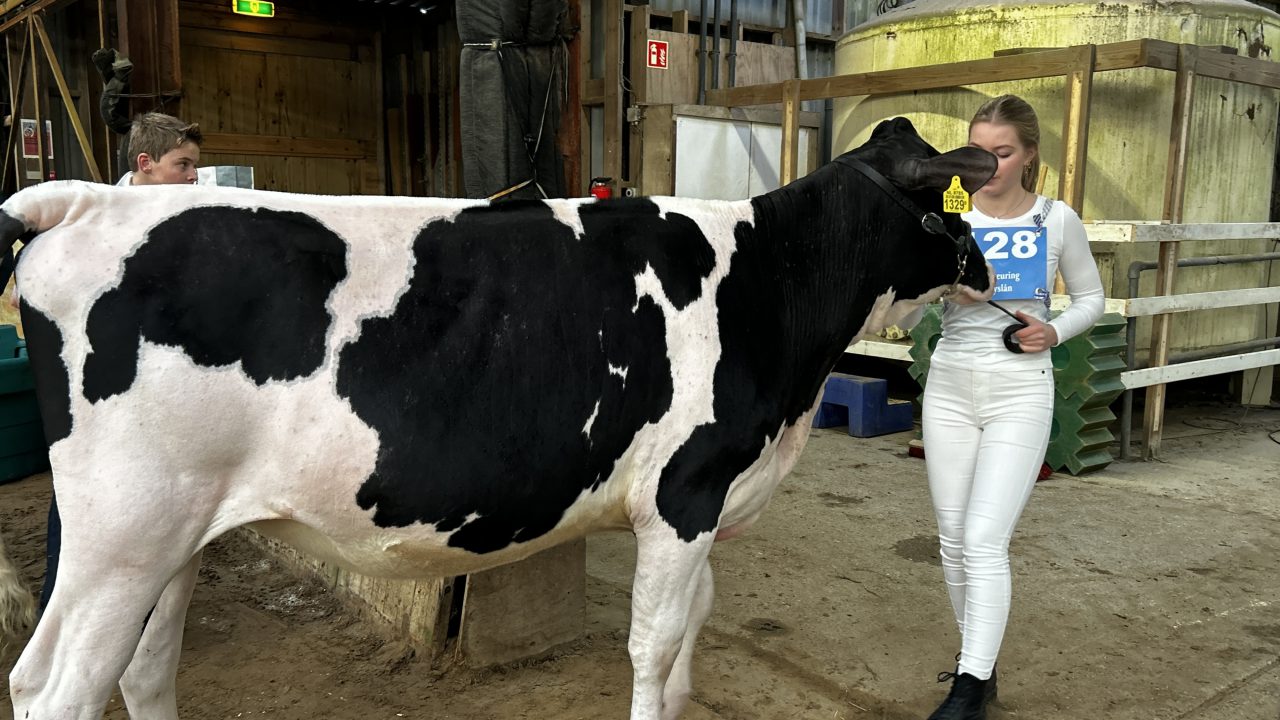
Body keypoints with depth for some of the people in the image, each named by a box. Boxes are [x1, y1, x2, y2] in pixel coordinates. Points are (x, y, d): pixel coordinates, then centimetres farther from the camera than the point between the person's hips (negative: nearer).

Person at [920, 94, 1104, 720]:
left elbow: (1090, 298, 11)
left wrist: (1055, 332, -8)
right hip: (949, 387, 3)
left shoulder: (1057, 220, -1)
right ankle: (977, 659, 28)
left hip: (1020, 393, -2)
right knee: (953, 539, 9)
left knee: (985, 539, -11)